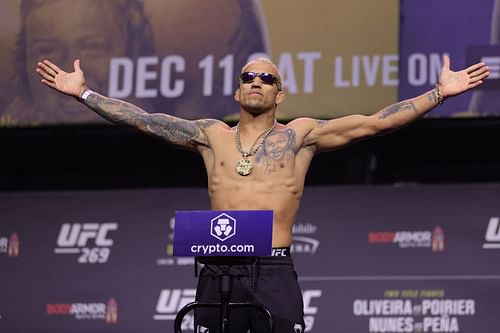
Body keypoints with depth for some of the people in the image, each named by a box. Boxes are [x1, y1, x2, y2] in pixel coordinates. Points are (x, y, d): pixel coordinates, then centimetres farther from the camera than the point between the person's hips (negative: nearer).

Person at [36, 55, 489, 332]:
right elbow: (143, 120, 14)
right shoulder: (212, 136, 14)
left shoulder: (301, 135, 8)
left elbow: (374, 123, 4)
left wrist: (440, 93, -1)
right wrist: (83, 93, 11)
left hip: (276, 273, -2)